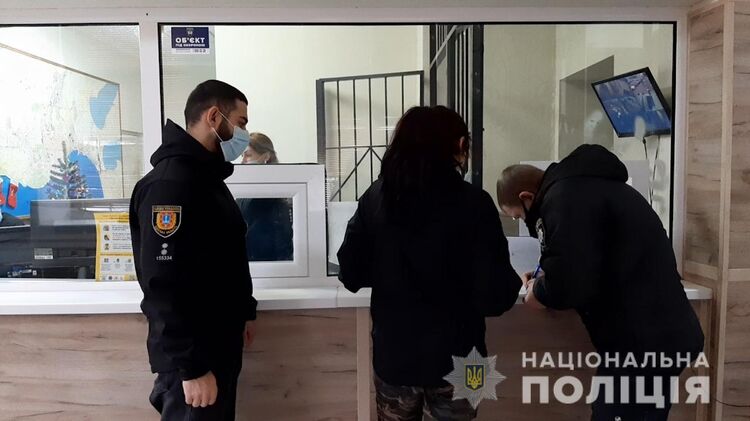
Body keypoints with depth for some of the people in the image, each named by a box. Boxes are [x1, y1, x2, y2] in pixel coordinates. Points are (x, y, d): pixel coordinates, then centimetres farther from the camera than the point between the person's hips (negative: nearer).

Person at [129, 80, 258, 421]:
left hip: (219, 343, 10)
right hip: (192, 358, -9)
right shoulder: (170, 182, -21)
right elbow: (165, 286, -26)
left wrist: (243, 311, 21)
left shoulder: (208, 178, 12)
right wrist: (191, 368, -24)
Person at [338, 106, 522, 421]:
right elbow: (495, 298, -18)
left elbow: (351, 275, -1)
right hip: (453, 358, -3)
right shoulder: (473, 203, -17)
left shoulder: (375, 197, -7)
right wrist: (515, 283, 3)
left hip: (392, 354, 3)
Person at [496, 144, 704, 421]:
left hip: (642, 341, -10)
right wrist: (545, 281, 11)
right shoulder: (585, 186, 16)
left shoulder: (564, 197, -16)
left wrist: (540, 293, -6)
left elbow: (570, 280, -26)